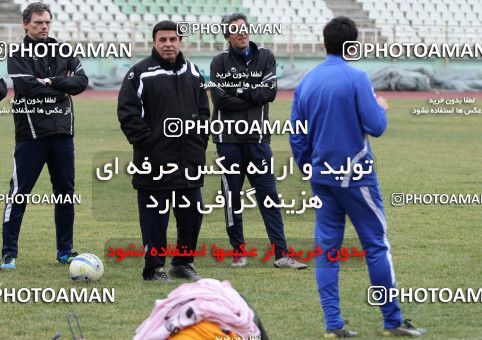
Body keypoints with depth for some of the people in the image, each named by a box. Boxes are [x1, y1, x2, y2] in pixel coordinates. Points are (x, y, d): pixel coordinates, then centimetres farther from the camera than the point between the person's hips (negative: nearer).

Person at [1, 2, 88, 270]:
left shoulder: (62, 53, 12)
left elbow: (81, 81, 0)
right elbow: (28, 87, -17)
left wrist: (51, 82, -12)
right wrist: (62, 87, -8)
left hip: (62, 132, 5)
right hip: (30, 134, -5)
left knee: (65, 192, 9)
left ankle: (65, 250, 19)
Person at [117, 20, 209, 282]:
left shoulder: (192, 73, 13)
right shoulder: (140, 73, -5)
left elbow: (203, 110, 20)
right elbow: (128, 113, -8)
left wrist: (200, 140, 9)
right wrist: (144, 141, -13)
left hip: (190, 161, 6)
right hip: (155, 161, -6)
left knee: (192, 213, 10)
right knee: (155, 216, -2)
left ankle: (183, 263, 24)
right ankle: (154, 267, 6)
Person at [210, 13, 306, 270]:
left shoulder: (265, 57, 10)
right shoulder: (220, 62, 4)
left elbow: (270, 92, -5)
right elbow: (220, 99, -10)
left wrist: (238, 92, -7)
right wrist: (253, 97, -6)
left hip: (257, 137, 1)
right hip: (228, 139, -1)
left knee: (268, 195, -2)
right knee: (232, 196, 4)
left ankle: (280, 254, -4)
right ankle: (238, 251, 15)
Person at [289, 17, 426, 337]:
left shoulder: (305, 83, 5)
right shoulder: (356, 78, -12)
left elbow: (297, 138, 8)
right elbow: (375, 126, -15)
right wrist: (381, 108, 5)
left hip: (322, 177, 5)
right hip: (356, 177, -5)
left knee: (327, 248, 8)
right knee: (377, 245, 2)